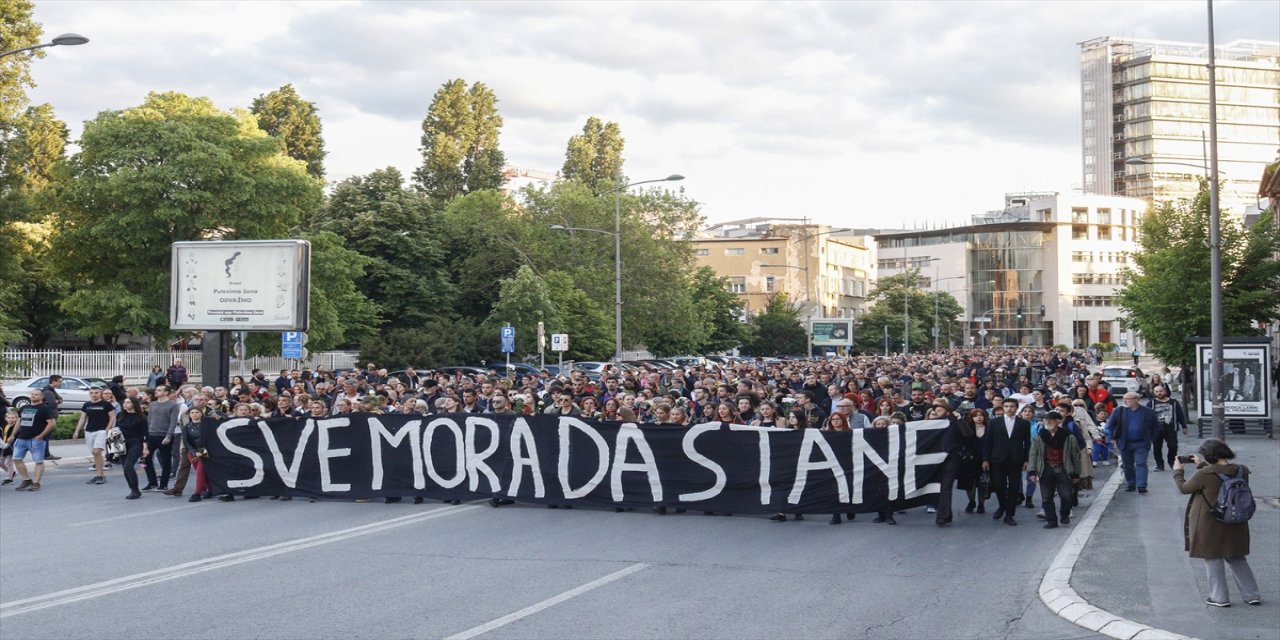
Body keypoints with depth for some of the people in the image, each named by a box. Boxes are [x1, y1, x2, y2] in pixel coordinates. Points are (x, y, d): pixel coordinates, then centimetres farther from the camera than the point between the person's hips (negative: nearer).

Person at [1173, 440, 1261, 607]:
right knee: (1236, 558, 20)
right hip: (1235, 525, 6)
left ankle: (1220, 597, 15)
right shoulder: (1241, 471, -5)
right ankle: (1252, 595, 22)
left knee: (1213, 559, 10)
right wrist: (1202, 466, 19)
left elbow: (1184, 488, -8)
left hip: (1210, 526, -5)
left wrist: (1178, 471, 9)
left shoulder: (1204, 475, -23)